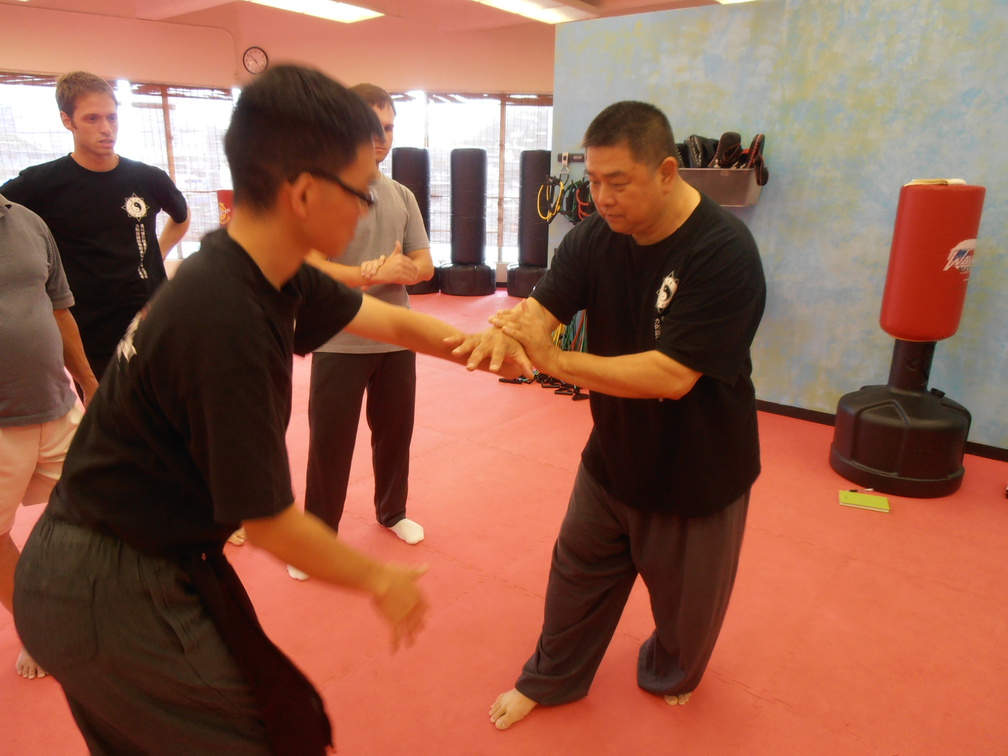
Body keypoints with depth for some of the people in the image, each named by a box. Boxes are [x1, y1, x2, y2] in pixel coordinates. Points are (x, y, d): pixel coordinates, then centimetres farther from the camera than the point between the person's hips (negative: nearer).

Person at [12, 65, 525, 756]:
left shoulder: (269, 274, -5)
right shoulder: (228, 325, -31)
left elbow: (390, 321, 7)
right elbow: (271, 524, -23)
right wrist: (380, 581, -8)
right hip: (113, 596, -8)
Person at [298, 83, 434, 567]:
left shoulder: (401, 196, 8)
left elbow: (424, 266, 6)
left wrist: (398, 269, -16)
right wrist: (376, 273, -21)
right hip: (339, 342, -5)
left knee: (395, 431, 18)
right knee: (329, 442, 5)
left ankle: (392, 511, 39)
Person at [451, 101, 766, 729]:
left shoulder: (724, 253, -27)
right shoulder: (596, 236, -8)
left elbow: (672, 375, -34)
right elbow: (544, 306, -16)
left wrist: (553, 360, -37)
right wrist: (504, 334, -40)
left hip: (698, 472, -4)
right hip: (613, 454, 4)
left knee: (685, 600, 20)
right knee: (579, 572, 20)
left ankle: (671, 675, 55)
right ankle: (551, 681, 46)